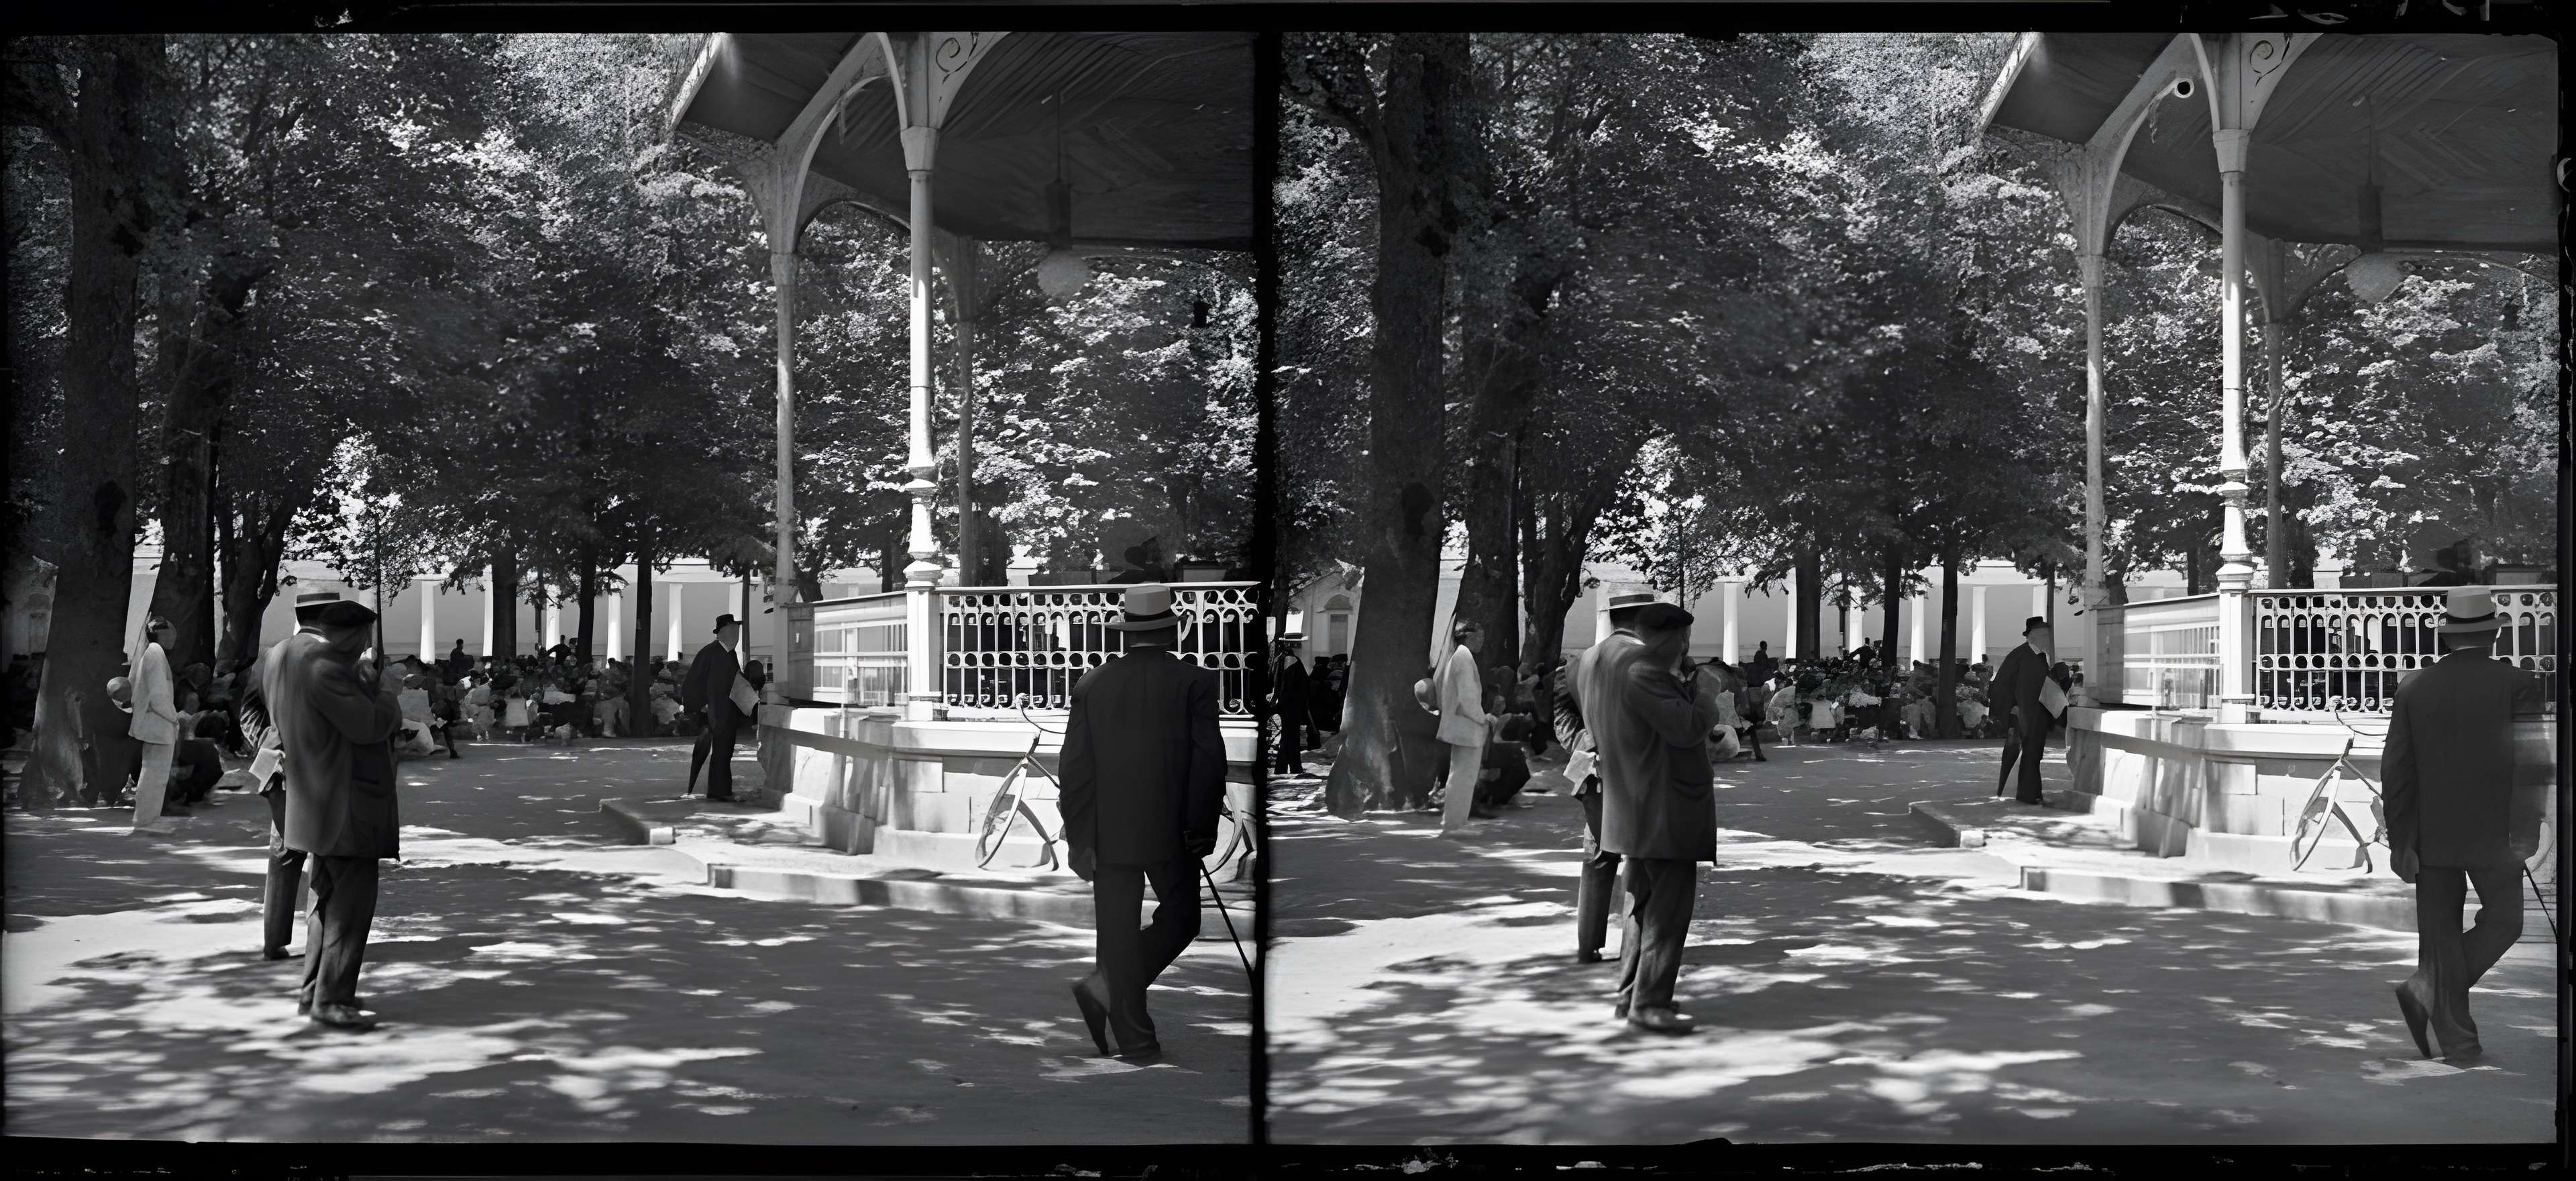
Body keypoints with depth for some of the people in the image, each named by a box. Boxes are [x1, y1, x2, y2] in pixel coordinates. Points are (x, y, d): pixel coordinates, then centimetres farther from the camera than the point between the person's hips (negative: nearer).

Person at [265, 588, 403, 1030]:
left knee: (329, 900, 19)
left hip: (317, 804, 10)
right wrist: (390, 701, -1)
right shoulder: (323, 665, -24)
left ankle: (313, 991, 24)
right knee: (352, 902, -5)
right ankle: (332, 999, -4)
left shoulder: (285, 653, 7)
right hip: (345, 805, -10)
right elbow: (369, 725, -23)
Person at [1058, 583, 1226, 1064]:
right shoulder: (1194, 682, -6)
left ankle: (1135, 1042, 8)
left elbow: (1075, 766, 2)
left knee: (1118, 931, 8)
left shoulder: (1092, 684, 2)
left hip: (1109, 832, 3)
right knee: (1179, 919, 13)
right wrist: (1201, 828, -1)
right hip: (1171, 830, -2)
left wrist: (1078, 835, 8)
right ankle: (1105, 990, -5)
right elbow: (1208, 760, -9)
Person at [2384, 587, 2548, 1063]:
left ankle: (2456, 1038, 10)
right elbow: (2530, 761, -12)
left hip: (2431, 835, 3)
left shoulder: (2414, 688, 3)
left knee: (2441, 933, 9)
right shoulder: (2517, 684, -5)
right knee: (2502, 920, 11)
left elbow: (2396, 769, 2)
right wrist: (2526, 830, -10)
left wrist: (2400, 840, 6)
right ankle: (2426, 989, -7)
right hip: (2493, 832, -3)